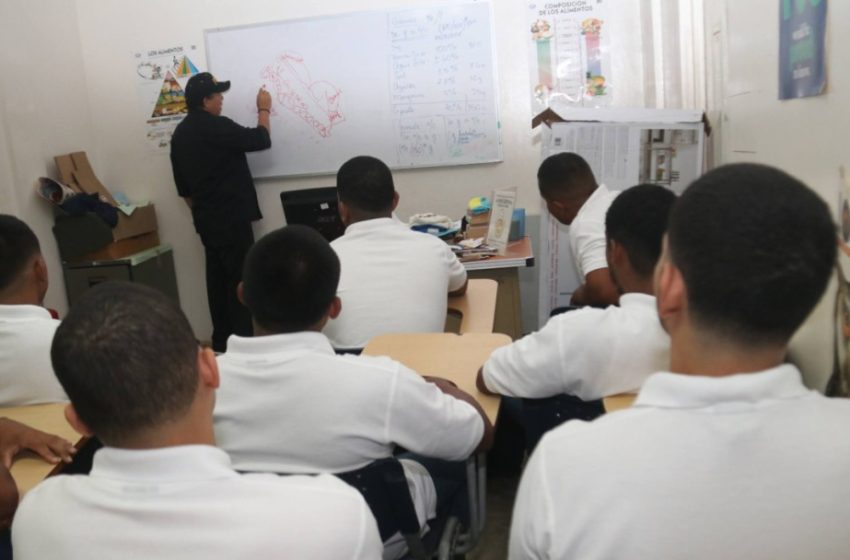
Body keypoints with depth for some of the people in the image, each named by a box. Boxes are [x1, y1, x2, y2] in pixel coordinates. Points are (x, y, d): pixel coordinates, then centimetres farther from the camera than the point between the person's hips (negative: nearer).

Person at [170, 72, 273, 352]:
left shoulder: (180, 133, 11)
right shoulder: (217, 127, -16)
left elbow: (182, 185, 16)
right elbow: (261, 140, -9)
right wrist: (263, 110, 6)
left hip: (206, 219, 9)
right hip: (231, 217, -9)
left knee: (218, 277, 13)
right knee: (239, 279, -5)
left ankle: (221, 340, 19)